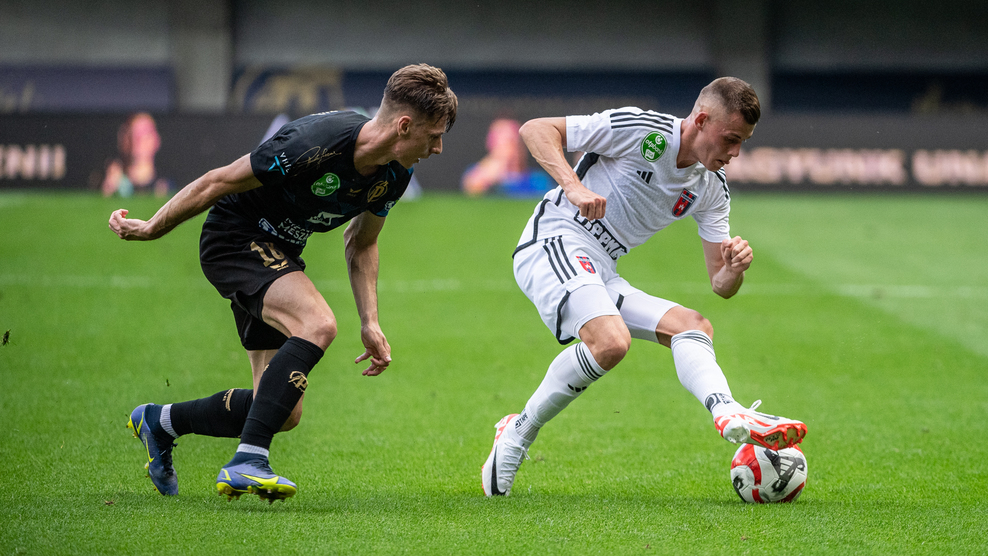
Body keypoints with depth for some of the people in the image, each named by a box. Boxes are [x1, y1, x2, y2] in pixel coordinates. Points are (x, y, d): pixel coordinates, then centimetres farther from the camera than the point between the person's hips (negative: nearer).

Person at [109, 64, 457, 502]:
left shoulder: (394, 174, -6)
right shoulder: (315, 143, -31)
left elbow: (361, 244, 12)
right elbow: (218, 182, -19)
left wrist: (370, 323, 3)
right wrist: (151, 229, -9)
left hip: (280, 254, 8)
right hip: (233, 239, -8)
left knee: (284, 411, 2)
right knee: (317, 323, -34)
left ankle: (160, 421, 24)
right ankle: (246, 463, -35)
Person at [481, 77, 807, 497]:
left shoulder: (712, 190, 11)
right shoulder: (643, 130, -11)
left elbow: (721, 285, 11)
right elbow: (535, 129, -11)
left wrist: (734, 268, -13)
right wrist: (573, 185, -27)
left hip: (601, 274, 8)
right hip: (555, 241, -8)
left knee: (693, 326, -3)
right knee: (611, 341, -30)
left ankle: (730, 416, -29)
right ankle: (518, 434, -15)